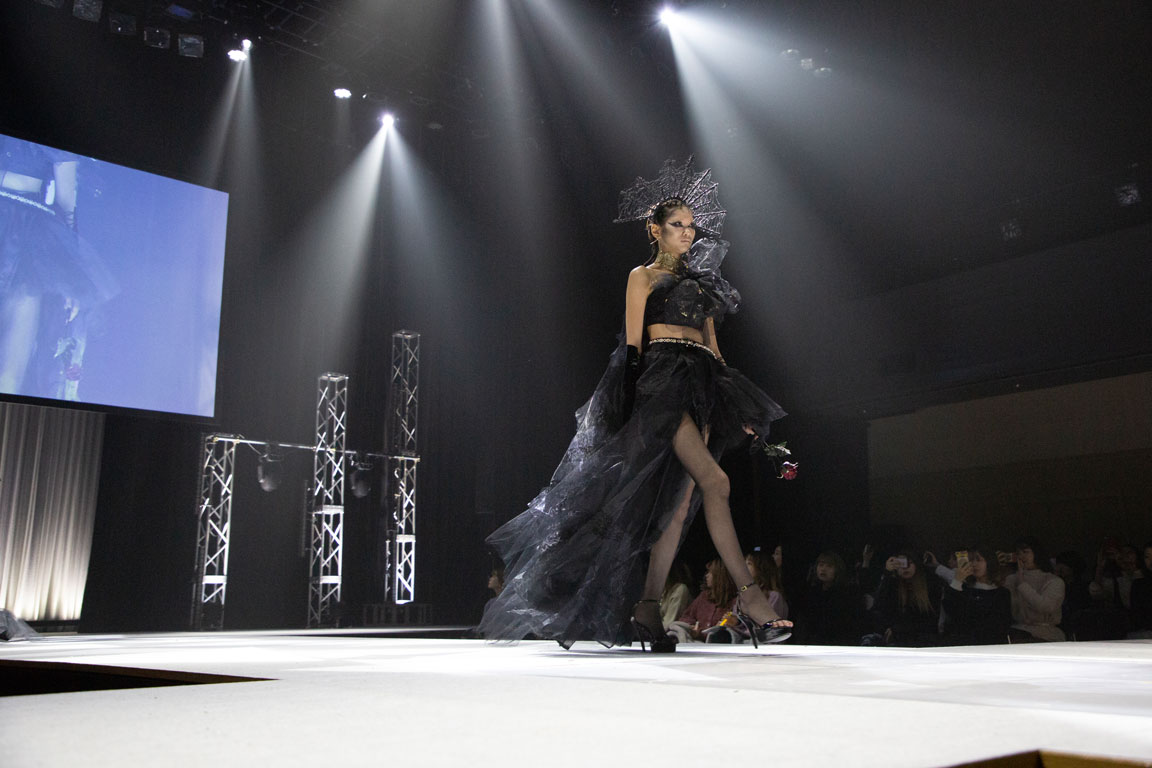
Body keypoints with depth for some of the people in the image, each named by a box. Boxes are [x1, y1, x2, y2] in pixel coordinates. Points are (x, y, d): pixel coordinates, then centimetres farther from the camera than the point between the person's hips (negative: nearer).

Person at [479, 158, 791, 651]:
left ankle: (647, 609, -1)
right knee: (715, 482, -21)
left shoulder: (701, 280, 25)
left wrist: (735, 405, 13)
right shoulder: (643, 277, 9)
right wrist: (636, 402, -11)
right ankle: (747, 594, -17)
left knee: (679, 503, -4)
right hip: (662, 381, -6)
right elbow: (633, 345, 1)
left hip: (702, 387, 6)